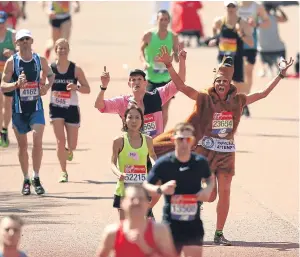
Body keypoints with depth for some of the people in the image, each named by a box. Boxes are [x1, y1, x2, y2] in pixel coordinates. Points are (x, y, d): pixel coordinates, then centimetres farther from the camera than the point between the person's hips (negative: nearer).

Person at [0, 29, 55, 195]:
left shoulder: (40, 61, 0)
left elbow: (50, 75, 19)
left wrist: (47, 86, -1)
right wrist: (16, 84, -26)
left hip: (36, 108, 0)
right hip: (19, 108, 0)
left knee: (38, 141, -15)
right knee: (22, 145, 7)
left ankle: (36, 178, -5)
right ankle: (26, 181, 20)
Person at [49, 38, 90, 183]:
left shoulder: (76, 69, -5)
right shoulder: (50, 68, -4)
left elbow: (87, 89, -2)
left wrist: (76, 87, -20)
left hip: (72, 108, 1)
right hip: (56, 107, -1)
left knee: (72, 145, 7)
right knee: (60, 140, -14)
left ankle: (69, 152, 46)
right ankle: (63, 173, -3)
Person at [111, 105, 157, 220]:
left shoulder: (147, 140, 1)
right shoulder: (119, 141, -7)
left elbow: (152, 156, 20)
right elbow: (113, 162, -4)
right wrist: (118, 173, -26)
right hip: (124, 188, -2)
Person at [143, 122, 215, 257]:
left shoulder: (200, 162, -2)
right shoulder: (163, 163, -10)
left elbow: (210, 178, 18)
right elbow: (146, 185, -2)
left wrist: (208, 189, -4)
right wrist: (160, 189, -23)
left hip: (193, 224, 1)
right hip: (171, 223, -1)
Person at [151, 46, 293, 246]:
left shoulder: (237, 101, 3)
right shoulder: (205, 99, -6)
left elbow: (263, 93, 9)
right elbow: (182, 86, -15)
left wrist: (281, 74, 6)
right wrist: (169, 65, -27)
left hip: (227, 152, 3)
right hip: (206, 150, -3)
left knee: (225, 193, -1)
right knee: (210, 195, -5)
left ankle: (219, 233, 8)